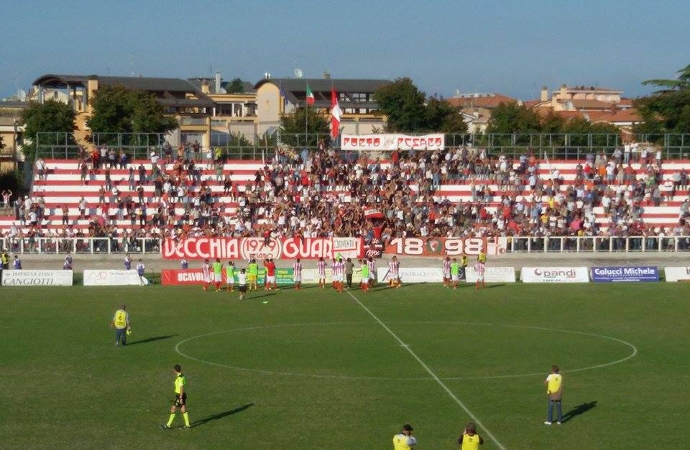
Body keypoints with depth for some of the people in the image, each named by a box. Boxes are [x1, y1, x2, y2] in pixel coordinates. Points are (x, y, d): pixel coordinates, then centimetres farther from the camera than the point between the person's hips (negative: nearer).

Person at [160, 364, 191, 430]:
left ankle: (168, 425, 4)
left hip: (180, 395, -9)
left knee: (173, 410, -2)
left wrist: (180, 398, -22)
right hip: (183, 394, 9)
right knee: (183, 410, 12)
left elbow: (181, 388, -23)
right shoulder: (182, 376, 9)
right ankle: (187, 425, 14)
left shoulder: (180, 378, -21)